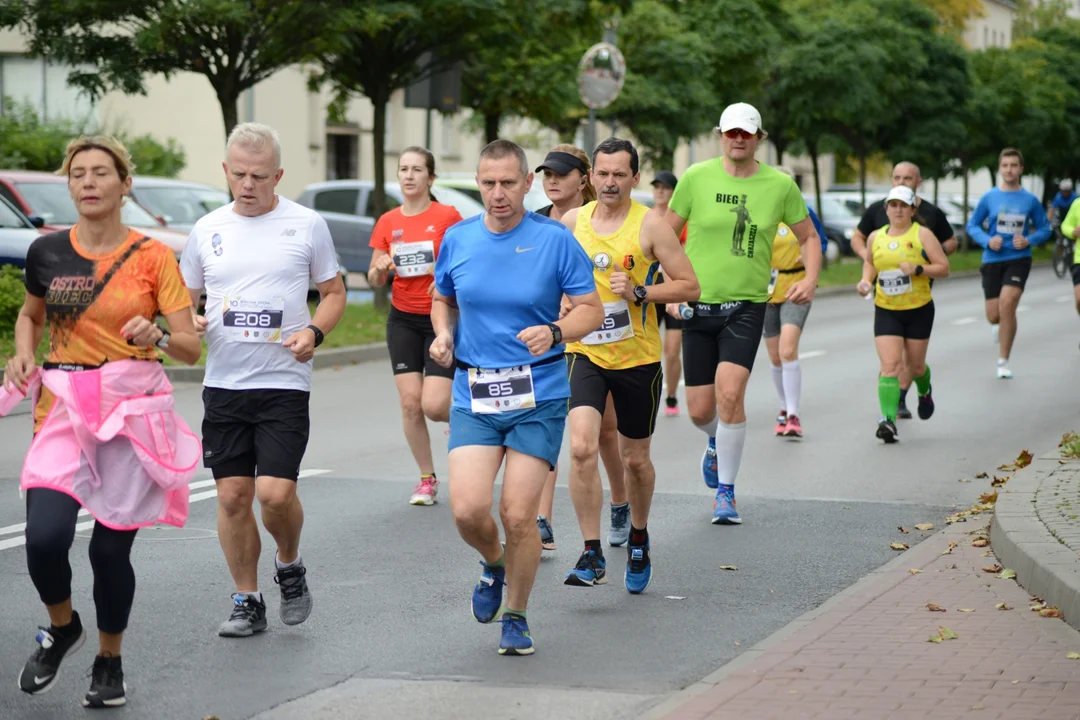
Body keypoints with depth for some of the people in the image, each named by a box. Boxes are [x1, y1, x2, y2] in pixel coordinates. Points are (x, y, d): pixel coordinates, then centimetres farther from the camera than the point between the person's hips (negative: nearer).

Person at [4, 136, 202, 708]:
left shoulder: (152, 256, -3)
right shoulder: (47, 252, 3)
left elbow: (191, 348, -4)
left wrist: (156, 334, -25)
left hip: (133, 409, -1)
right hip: (64, 407, 1)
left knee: (111, 548, -1)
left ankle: (110, 661, 25)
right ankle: (61, 629, 16)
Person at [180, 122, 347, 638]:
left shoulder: (307, 225, 1)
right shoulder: (208, 229, 8)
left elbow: (334, 292, 9)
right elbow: (183, 299, 17)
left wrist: (314, 332, -10)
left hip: (284, 383, -3)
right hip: (224, 383, 3)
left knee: (276, 492, -14)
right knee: (232, 495, 2)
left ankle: (289, 566, 17)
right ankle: (247, 602, 16)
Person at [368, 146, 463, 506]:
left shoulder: (447, 216, -7)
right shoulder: (387, 222, 5)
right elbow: (374, 280, 9)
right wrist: (380, 267, -13)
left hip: (442, 319, -3)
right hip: (403, 319, 4)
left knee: (434, 405, -12)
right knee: (410, 402, -4)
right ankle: (427, 480, 9)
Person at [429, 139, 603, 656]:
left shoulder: (556, 240, -5)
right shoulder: (457, 239, 5)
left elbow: (591, 310, -1)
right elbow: (443, 299, 21)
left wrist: (555, 331, -21)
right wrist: (443, 335, -1)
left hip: (538, 398, -2)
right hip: (474, 395, 2)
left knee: (519, 514, -5)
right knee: (467, 509, -13)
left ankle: (516, 617, 18)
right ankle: (493, 565, 23)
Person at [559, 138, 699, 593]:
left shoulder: (650, 224, -7)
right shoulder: (572, 222, 3)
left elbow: (689, 286, -7)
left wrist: (639, 292, -19)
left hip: (638, 358, -1)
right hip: (585, 352, 1)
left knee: (635, 459, 12)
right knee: (581, 448, -19)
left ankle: (638, 538, 40)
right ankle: (592, 556, -12)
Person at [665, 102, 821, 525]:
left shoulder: (780, 185, 0)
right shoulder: (696, 178, -2)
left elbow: (809, 237, 12)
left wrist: (810, 280, -5)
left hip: (747, 305, -1)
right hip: (698, 304, 1)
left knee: (729, 393, -20)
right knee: (699, 411, 2)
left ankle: (726, 493, -3)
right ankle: (718, 442, 42)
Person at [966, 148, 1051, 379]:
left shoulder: (1030, 200, -2)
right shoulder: (989, 198, -1)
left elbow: (1044, 229, 7)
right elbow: (972, 226, 5)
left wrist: (1029, 240, -13)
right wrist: (987, 240, -13)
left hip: (1018, 259, -1)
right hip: (992, 260, 2)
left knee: (1007, 303, -21)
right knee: (993, 316, 2)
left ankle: (1003, 362, -9)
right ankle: (1000, 325, 44)